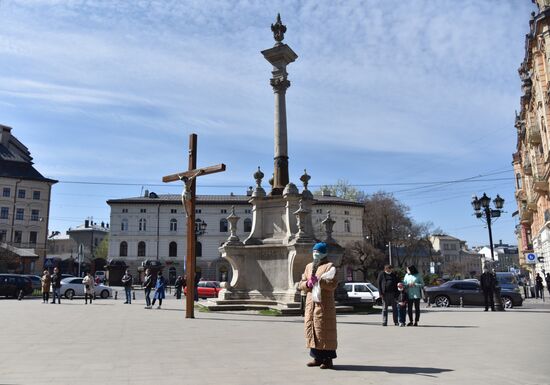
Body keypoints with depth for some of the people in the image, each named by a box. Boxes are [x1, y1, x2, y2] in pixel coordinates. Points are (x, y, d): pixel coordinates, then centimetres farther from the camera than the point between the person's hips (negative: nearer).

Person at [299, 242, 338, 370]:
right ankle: (317, 357, 19)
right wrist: (307, 284, -5)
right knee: (311, 329, 8)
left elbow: (333, 284, -12)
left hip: (324, 304, -6)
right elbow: (300, 284, 16)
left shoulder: (329, 266, -1)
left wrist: (319, 280, -24)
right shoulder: (309, 266, 18)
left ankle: (328, 359, 3)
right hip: (310, 303, 6)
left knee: (324, 331, -6)